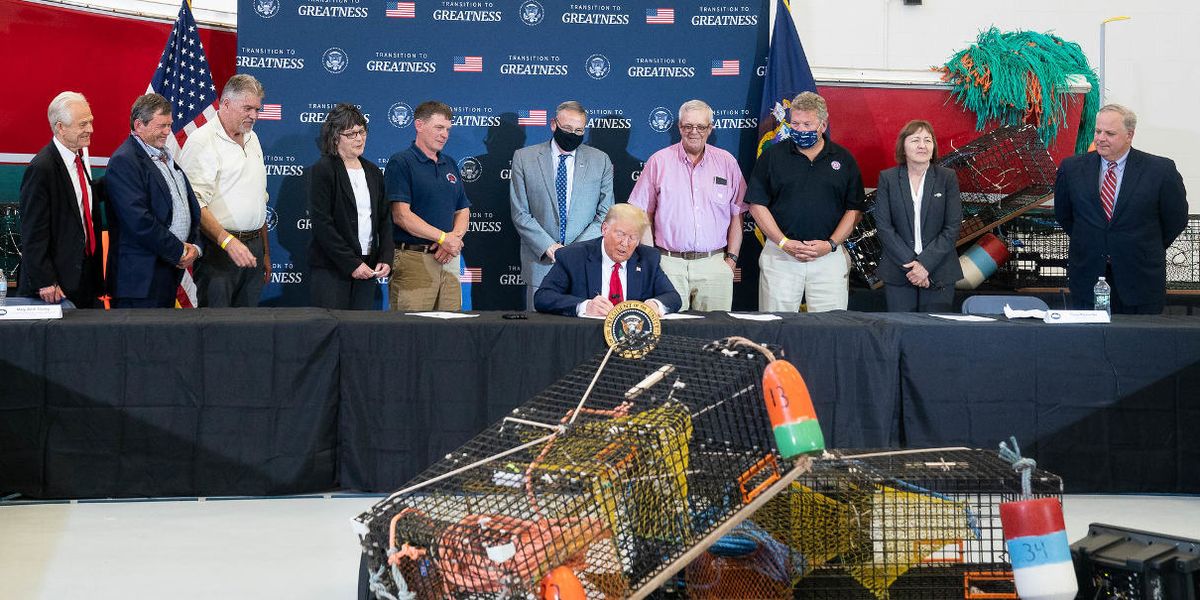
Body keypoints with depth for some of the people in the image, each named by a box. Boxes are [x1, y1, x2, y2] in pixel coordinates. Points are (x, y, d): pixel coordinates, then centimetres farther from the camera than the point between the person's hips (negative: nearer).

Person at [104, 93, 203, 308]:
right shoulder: (123, 161, -12)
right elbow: (139, 221, -20)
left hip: (173, 267, 8)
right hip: (142, 274, -8)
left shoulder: (166, 157, 17)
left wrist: (194, 246, 2)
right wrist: (179, 251, -12)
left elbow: (191, 205, 19)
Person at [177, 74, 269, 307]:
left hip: (254, 247, 7)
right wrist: (229, 242, -28)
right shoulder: (202, 141, -9)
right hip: (218, 247, -7)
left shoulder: (252, 139, 18)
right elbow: (196, 205, -19)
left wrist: (266, 252, 21)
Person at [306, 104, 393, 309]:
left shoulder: (373, 173, 15)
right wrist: (351, 263, -14)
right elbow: (321, 223, -11)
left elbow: (385, 219, 16)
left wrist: (385, 259, 0)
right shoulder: (322, 171, -4)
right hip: (330, 269, -5)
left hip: (367, 267, 5)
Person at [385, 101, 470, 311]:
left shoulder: (450, 165, 18)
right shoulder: (401, 163, -3)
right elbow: (401, 216, -13)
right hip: (413, 260, -6)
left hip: (449, 260, 6)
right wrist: (444, 238, -14)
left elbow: (463, 211, 17)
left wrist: (454, 238, -4)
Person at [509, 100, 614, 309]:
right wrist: (548, 246, -12)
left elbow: (606, 214, 3)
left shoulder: (600, 161, 8)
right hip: (540, 264, 0)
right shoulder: (524, 158, 5)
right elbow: (520, 213, 1)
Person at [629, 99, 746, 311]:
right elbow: (643, 214, 6)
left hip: (714, 264, 1)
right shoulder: (659, 161, 5)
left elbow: (737, 214, 11)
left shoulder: (727, 162, 9)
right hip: (669, 264, -1)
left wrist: (732, 258, 5)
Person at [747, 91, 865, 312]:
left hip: (829, 255, 0)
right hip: (780, 256, 0)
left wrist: (831, 244, -7)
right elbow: (757, 205, 2)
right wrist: (784, 243, -8)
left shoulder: (843, 159, 8)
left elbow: (854, 209, 7)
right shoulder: (772, 156, 5)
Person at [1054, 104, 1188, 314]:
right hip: (1087, 276, 2)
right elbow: (1063, 215, 14)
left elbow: (1176, 219, 4)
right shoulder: (1072, 168, 1)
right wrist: (1086, 243, 12)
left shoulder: (1160, 170, -6)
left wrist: (1148, 250, 8)